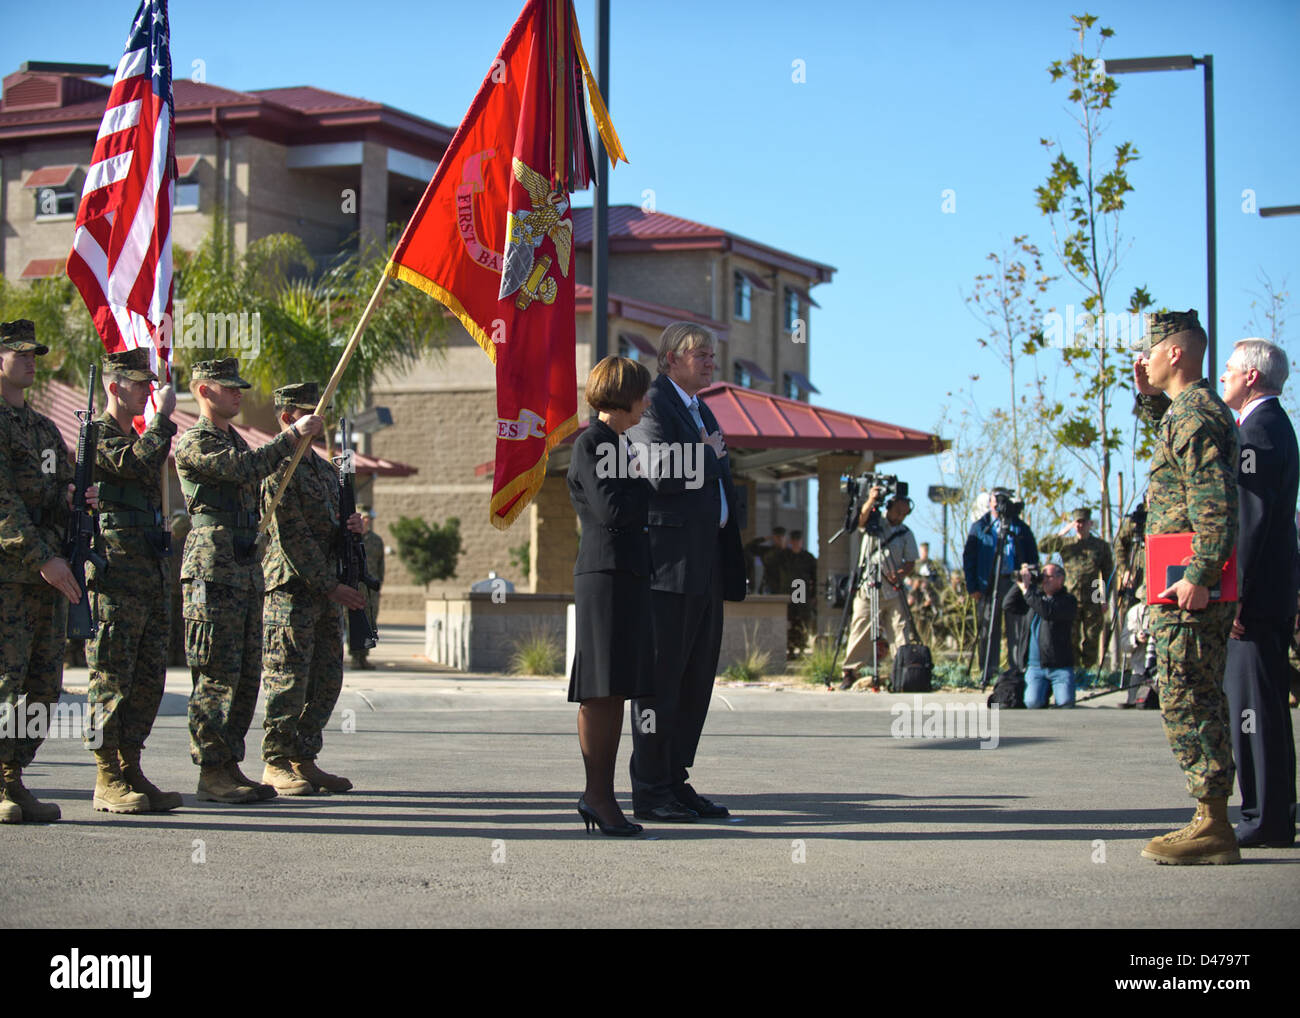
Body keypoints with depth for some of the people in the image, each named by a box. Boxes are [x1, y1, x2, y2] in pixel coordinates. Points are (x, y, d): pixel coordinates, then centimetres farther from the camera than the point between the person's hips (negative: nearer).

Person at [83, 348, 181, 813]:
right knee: (111, 677, -6)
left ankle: (130, 771, 14)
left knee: (148, 679, 8)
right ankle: (107, 781, -3)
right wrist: (162, 418, -13)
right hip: (115, 574, -9)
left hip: (151, 576, 9)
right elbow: (138, 466, -23)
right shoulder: (97, 434, -6)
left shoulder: (136, 437, 22)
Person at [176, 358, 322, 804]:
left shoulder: (235, 438, 21)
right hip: (213, 571, -9)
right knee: (218, 675, -8)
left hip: (246, 570, 9)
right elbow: (246, 469, -21)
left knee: (246, 676, 9)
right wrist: (293, 434, -17)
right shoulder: (193, 442, -7)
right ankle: (212, 773, -4)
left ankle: (230, 766, 14)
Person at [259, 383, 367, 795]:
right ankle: (276, 764, 4)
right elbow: (291, 536, -15)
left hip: (326, 591, 8)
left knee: (327, 680, 8)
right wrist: (332, 587, -17)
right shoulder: (278, 468, -10)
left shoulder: (324, 468, 18)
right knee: (288, 679, -5)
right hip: (291, 590, -8)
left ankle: (305, 760, 16)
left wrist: (350, 526, 2)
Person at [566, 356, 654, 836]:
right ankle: (597, 795, -5)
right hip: (603, 575, -9)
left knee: (618, 690, 7)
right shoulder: (590, 443, -7)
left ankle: (602, 795, 9)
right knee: (600, 691, -8)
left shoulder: (621, 444, 20)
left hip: (630, 576, 9)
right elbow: (612, 512, -16)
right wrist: (641, 474, -3)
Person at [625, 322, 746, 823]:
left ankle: (675, 781, 17)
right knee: (660, 677, -5)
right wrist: (711, 454, -7)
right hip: (668, 563, -9)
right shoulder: (652, 405, -7)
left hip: (706, 567, 9)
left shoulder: (701, 411, 23)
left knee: (696, 678, 10)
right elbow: (662, 475, -22)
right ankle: (649, 791, 0)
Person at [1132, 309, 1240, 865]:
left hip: (1186, 588, -11)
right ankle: (1212, 819, 19)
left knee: (1187, 700, -9)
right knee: (1199, 700, 14)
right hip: (1196, 582, 11)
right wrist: (1149, 396, 28)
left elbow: (1216, 503, -24)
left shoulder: (1194, 415, -14)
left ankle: (1212, 829, -8)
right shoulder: (1198, 409, 17)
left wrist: (1199, 577, -28)